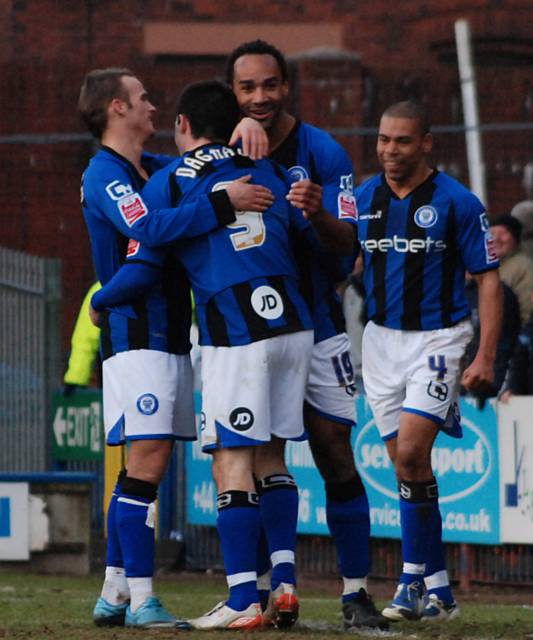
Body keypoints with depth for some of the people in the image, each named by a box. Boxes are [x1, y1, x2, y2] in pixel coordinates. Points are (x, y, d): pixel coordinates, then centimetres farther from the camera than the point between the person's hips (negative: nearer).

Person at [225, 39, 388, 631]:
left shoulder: (322, 153, -7)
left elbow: (347, 246, -11)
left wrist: (319, 214, -34)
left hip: (315, 328, -2)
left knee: (338, 461, -7)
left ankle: (355, 593, -4)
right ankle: (258, 590, 8)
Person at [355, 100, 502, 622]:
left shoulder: (457, 203, -8)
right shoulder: (362, 199, 4)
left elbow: (487, 279, -5)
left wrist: (485, 357, -11)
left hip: (438, 338, -5)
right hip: (382, 339, 5)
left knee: (411, 453, -18)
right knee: (406, 462, 5)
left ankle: (414, 577, -7)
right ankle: (439, 591, 12)